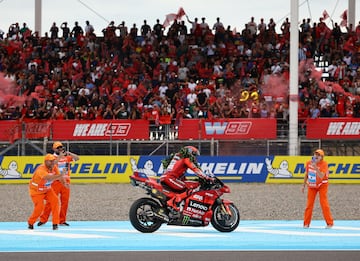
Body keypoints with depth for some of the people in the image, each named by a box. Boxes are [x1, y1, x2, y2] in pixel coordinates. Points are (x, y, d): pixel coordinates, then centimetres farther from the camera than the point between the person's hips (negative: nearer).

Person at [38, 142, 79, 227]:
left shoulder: (67, 157, 10)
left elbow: (77, 158, 1)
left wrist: (70, 154, -14)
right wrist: (60, 156, -27)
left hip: (65, 182, 4)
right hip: (56, 182, -4)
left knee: (65, 201, 4)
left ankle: (62, 220, 12)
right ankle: (43, 219, -3)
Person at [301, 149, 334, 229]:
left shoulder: (324, 164, -19)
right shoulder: (308, 163, -4)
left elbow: (321, 176, -32)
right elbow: (306, 174, 9)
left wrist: (315, 167, -40)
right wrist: (304, 185, 11)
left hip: (322, 185, -4)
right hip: (311, 186, 4)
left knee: (324, 203, -9)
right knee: (309, 204, 0)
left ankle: (329, 223, -2)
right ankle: (306, 223, 6)